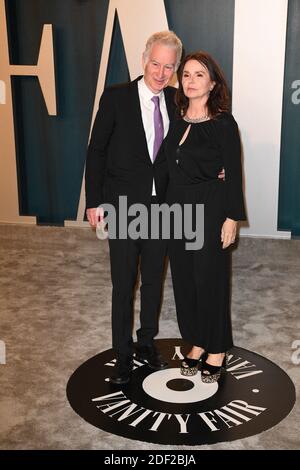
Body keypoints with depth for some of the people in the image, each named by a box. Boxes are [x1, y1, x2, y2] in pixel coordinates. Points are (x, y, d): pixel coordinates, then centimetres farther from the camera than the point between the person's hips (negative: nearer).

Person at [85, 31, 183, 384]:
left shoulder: (175, 101, 1)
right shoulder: (116, 97, -9)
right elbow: (96, 151, -5)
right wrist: (94, 202, -7)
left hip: (161, 206, 4)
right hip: (124, 207, -3)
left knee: (153, 279, 16)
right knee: (123, 285, 6)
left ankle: (146, 343, 35)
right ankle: (123, 354, 24)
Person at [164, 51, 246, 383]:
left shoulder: (223, 123, -10)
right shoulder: (177, 120, 6)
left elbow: (233, 174, -9)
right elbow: (172, 166, 9)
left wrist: (232, 218, -12)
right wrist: (169, 204, 7)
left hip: (210, 209, -6)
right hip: (178, 206, 6)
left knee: (210, 278, 5)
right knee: (183, 277, 12)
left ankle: (217, 350, 24)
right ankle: (197, 343, 30)